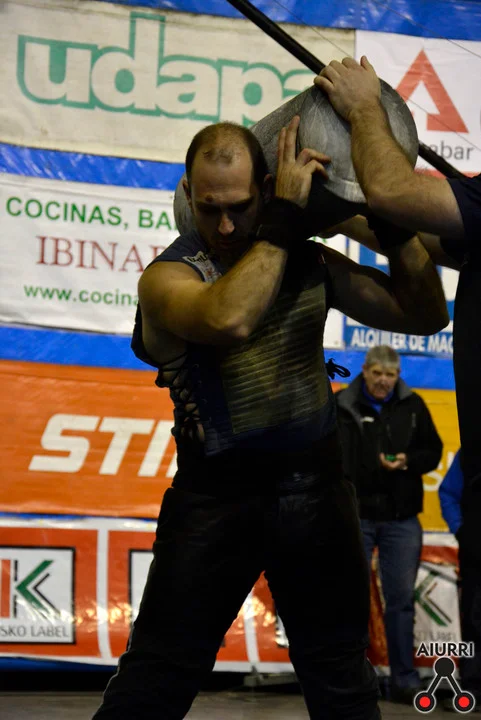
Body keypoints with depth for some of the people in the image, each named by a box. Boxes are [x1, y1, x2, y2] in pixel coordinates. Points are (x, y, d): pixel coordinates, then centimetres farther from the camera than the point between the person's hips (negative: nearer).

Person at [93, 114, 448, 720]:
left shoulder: (312, 262, 5)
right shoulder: (168, 276, -9)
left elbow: (425, 313, 5)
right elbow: (229, 319, -32)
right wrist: (286, 216, -25)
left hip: (316, 486, 4)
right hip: (218, 493, -4)